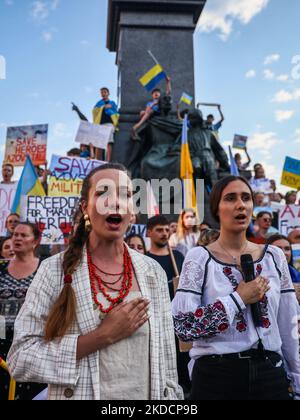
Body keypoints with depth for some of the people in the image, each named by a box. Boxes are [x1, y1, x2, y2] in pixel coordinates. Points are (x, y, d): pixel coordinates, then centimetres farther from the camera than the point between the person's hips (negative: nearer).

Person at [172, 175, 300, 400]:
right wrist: (239, 298, -17)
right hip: (217, 374, -3)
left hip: (270, 371, 4)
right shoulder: (199, 258, -9)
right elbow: (183, 326, -17)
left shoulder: (274, 256, 3)